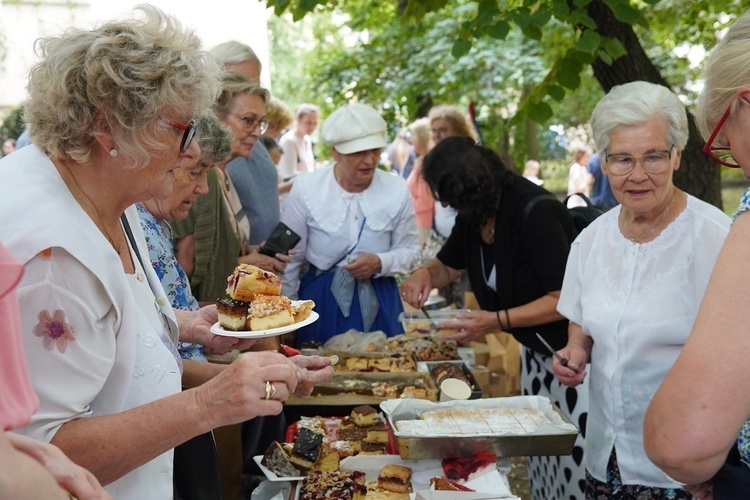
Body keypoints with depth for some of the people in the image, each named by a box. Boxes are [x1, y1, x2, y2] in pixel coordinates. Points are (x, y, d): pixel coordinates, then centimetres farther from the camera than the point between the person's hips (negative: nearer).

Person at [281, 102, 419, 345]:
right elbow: (290, 259, -1)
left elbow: (408, 251, 4)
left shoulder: (397, 190, -5)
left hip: (378, 302, 2)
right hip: (321, 300, -1)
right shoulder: (305, 189, -8)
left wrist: (380, 263, -17)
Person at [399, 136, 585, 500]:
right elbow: (448, 265, 17)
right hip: (534, 351, 8)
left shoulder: (536, 212, -25)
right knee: (538, 462, 17)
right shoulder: (474, 214, 1)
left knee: (573, 464, -1)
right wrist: (425, 274, -5)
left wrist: (497, 321, -30)